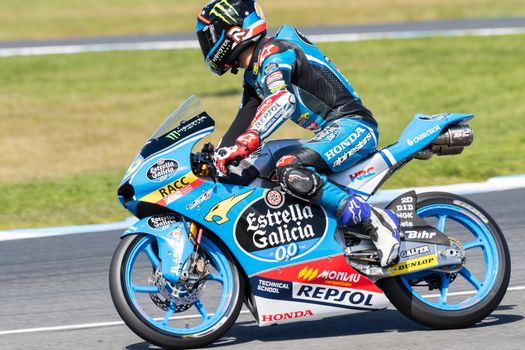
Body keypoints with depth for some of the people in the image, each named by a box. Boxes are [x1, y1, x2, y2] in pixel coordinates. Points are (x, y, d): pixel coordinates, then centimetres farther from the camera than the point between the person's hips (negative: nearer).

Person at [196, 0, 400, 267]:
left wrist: (244, 145, -41)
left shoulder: (273, 52, -14)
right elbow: (244, 122, 25)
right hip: (332, 132, 11)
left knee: (291, 173, -32)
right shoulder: (253, 73, 18)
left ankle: (374, 222, -30)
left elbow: (281, 100, -32)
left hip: (353, 125, -11)